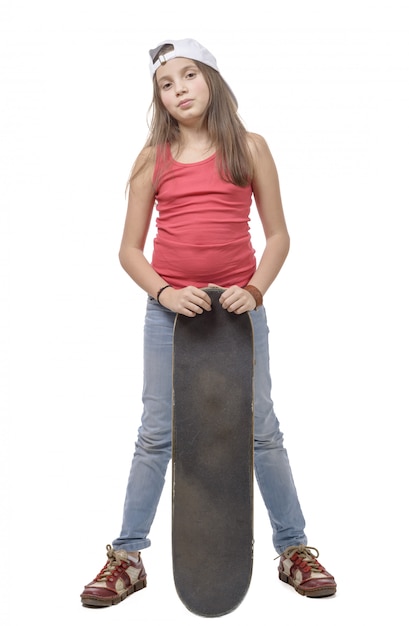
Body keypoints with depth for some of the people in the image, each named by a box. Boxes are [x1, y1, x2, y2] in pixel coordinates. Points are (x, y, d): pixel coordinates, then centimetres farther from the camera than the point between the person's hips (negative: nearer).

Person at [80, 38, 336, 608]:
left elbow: (278, 234, 3)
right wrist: (164, 293, -13)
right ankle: (127, 558, 17)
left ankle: (294, 549, 21)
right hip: (169, 309, 1)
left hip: (238, 306, 0)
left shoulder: (249, 148, 3)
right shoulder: (153, 159, 4)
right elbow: (129, 248, 3)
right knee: (157, 435, 6)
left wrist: (256, 289, -12)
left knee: (262, 432, 6)